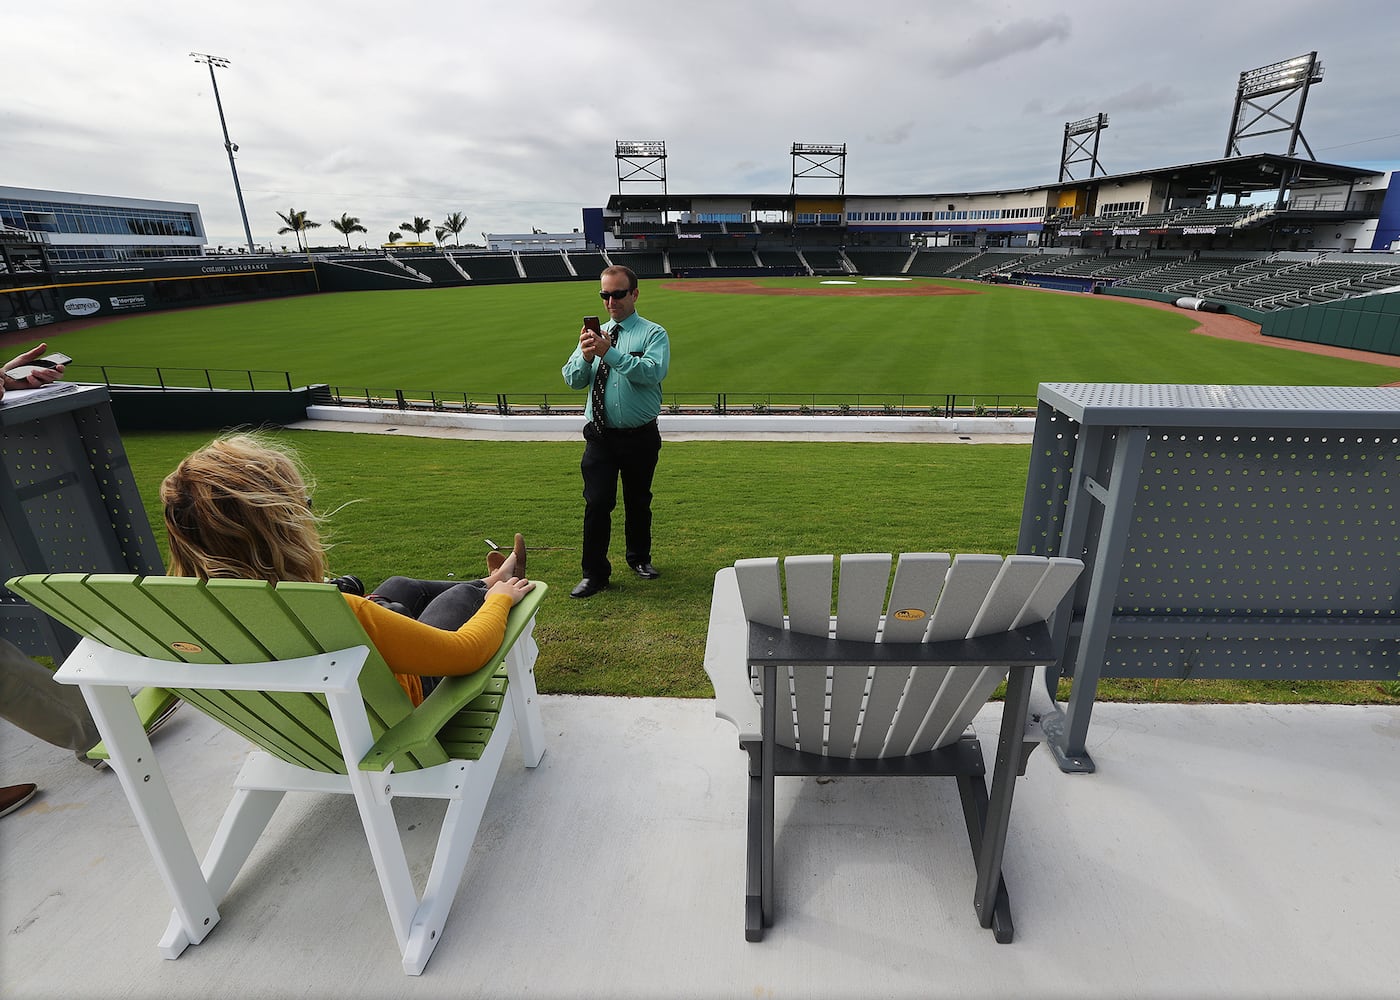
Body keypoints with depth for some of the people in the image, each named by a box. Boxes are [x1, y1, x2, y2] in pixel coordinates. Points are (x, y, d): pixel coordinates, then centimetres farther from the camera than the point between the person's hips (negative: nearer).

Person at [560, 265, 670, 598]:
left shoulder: (653, 334, -3)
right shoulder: (594, 334, 8)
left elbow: (653, 371, -22)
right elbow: (572, 380, 2)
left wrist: (610, 353, -29)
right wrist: (585, 356, -18)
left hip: (641, 437, -1)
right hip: (601, 436, 1)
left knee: (638, 502, 15)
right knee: (597, 503, -5)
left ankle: (639, 558, 37)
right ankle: (594, 574, 8)